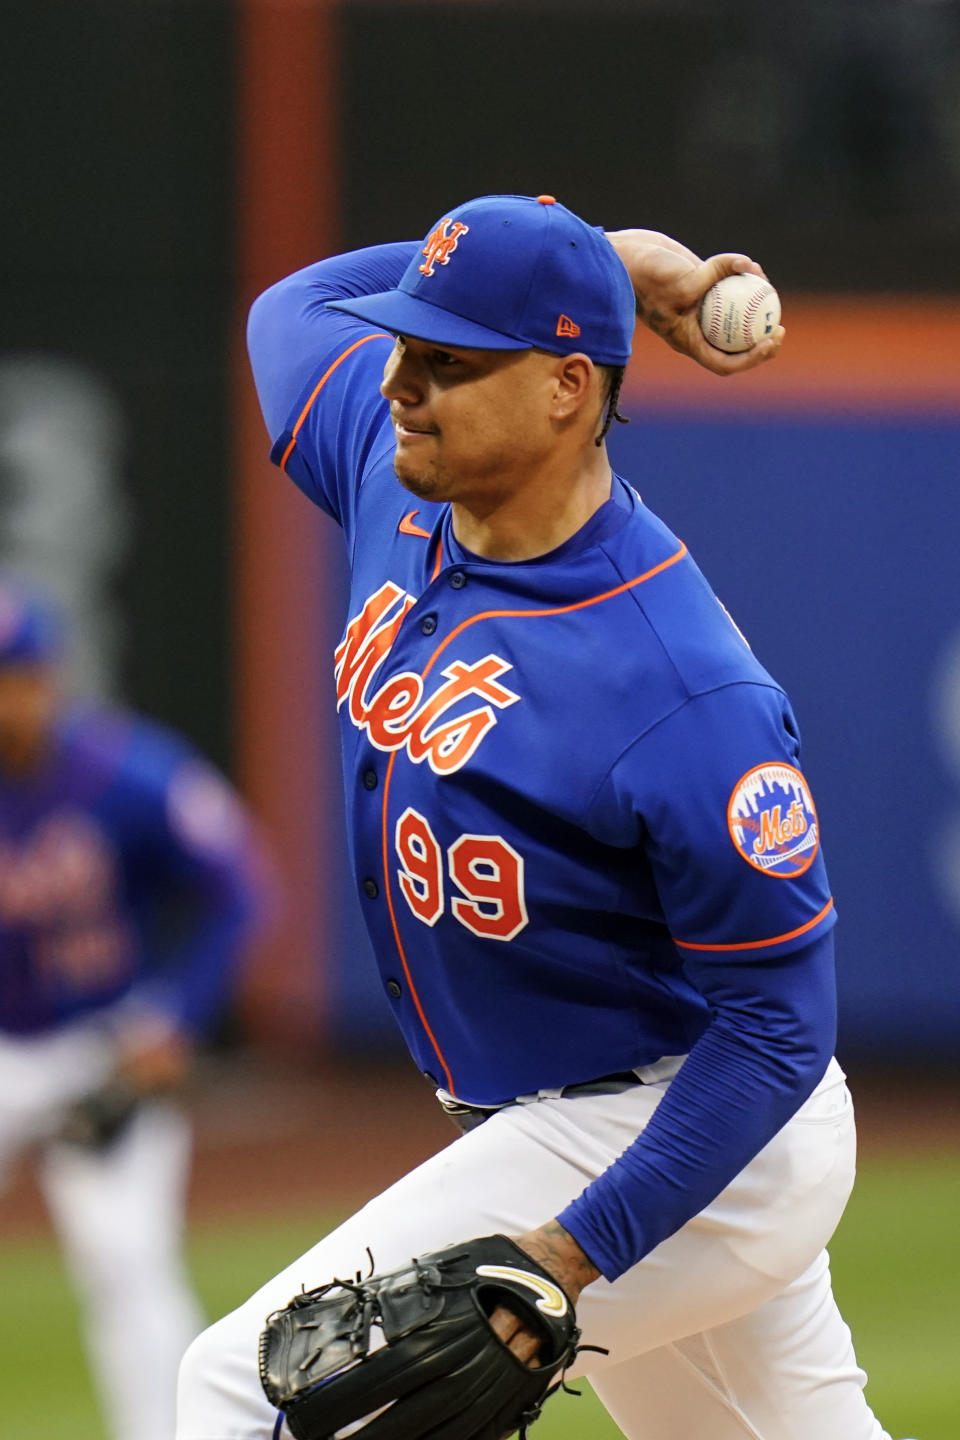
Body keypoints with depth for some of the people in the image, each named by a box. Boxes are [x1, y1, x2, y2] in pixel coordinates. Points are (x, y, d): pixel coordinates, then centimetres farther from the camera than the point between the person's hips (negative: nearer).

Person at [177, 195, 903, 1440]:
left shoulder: (683, 693, -28)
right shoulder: (399, 488, -4)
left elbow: (779, 1021, -24)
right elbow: (300, 302, 16)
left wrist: (577, 1249, -30)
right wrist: (623, 261, 3)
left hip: (679, 1149, -9)